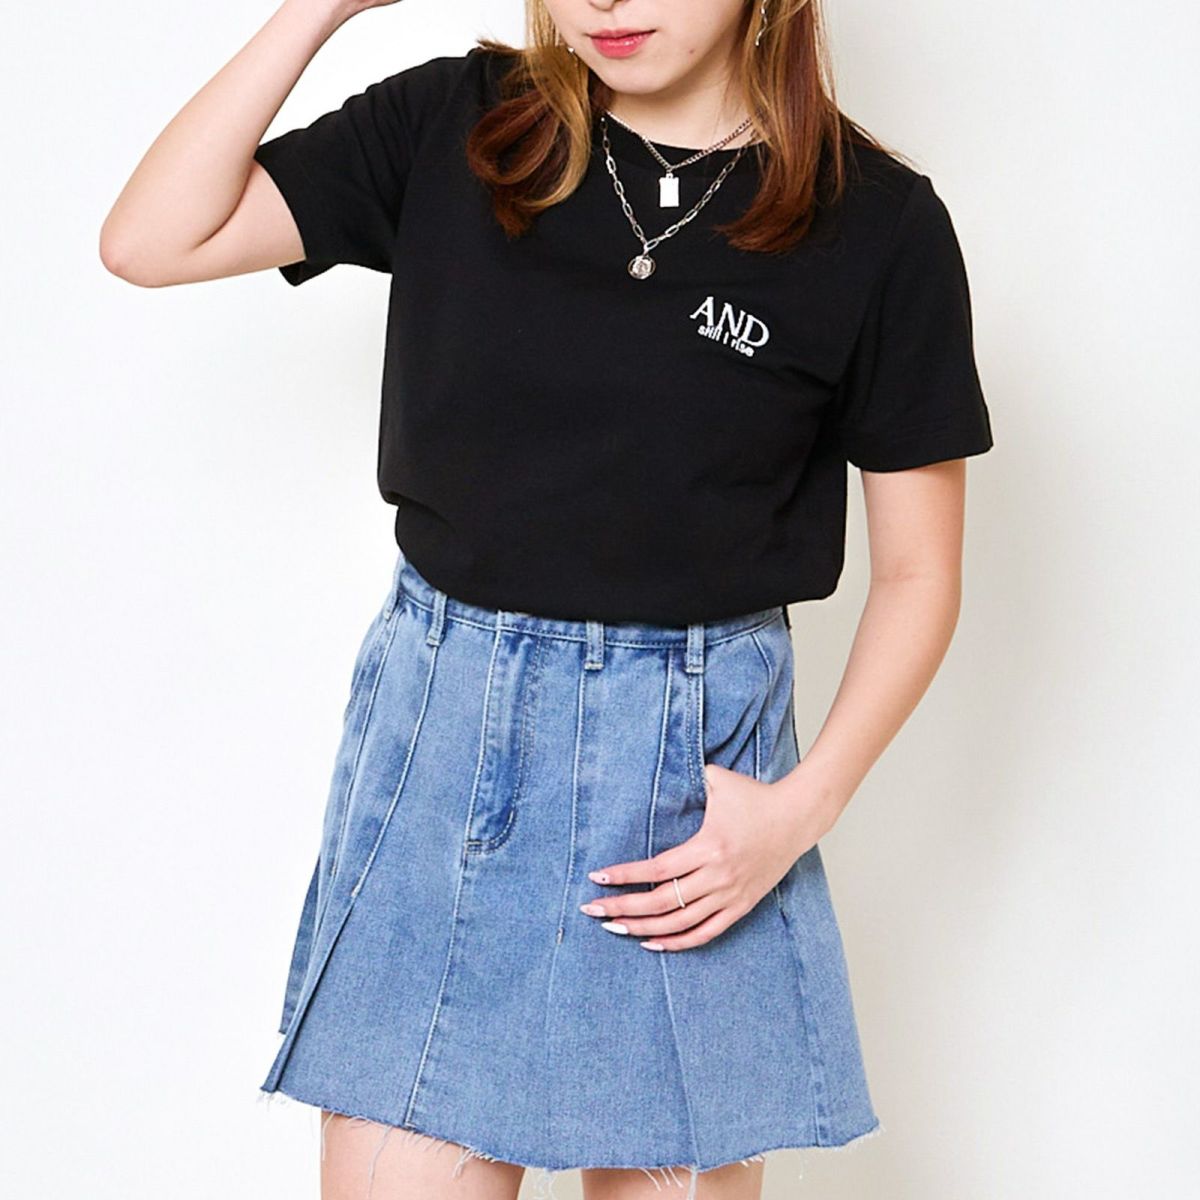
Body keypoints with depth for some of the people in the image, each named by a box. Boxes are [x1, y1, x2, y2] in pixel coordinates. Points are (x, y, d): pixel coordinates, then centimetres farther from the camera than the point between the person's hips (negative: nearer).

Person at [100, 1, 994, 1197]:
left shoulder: (878, 222, -4)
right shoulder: (453, 127, 1)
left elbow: (917, 570, 1)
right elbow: (149, 240, -4)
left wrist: (805, 804, -10)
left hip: (694, 767, -1)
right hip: (439, 735, 1)